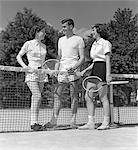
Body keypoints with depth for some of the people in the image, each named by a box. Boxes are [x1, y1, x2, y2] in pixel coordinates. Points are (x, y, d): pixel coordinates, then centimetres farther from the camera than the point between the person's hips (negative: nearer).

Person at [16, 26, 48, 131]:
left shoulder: (44, 46, 16)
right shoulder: (28, 44, 0)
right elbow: (18, 56, 6)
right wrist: (24, 66, -9)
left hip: (41, 73, 5)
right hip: (31, 72, -5)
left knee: (36, 97, 5)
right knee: (37, 96, -18)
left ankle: (34, 122, 12)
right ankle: (34, 123, -13)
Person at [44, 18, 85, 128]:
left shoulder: (78, 39, 3)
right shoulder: (61, 40, 19)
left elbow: (82, 58, -2)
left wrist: (74, 67, -18)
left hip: (73, 70, -5)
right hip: (62, 70, 5)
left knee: (74, 96, 0)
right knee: (57, 95, -1)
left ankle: (73, 120, 8)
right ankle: (54, 120, 4)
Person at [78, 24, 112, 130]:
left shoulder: (105, 43, -2)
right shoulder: (94, 44, 22)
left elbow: (108, 60, -9)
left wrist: (108, 74, -18)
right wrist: (86, 70, 15)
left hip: (102, 69, -8)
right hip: (94, 69, 9)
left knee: (103, 97, -4)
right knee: (88, 97, 2)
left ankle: (106, 123, 8)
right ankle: (91, 123, 8)